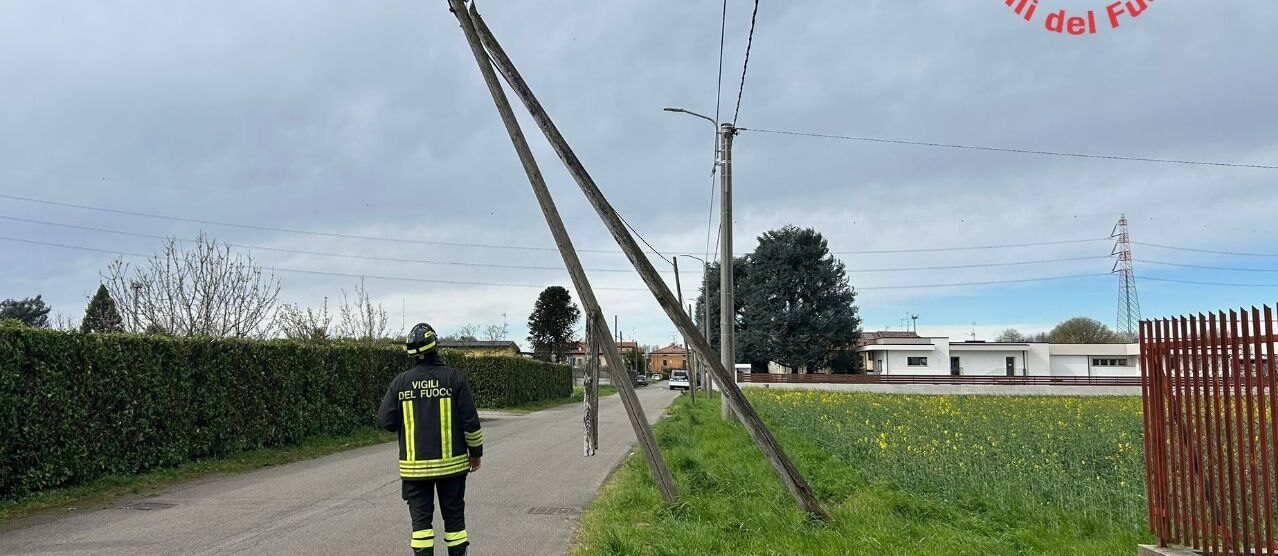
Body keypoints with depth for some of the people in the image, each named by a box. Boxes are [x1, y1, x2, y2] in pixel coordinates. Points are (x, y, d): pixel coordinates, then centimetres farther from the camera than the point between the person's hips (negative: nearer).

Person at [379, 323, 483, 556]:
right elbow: (470, 420, -7)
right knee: (454, 515, 11)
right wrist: (476, 452, 6)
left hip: (415, 465, 1)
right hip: (451, 463, 0)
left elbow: (386, 420, -2)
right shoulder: (453, 377, -8)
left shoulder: (401, 381, -4)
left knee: (421, 518, 7)